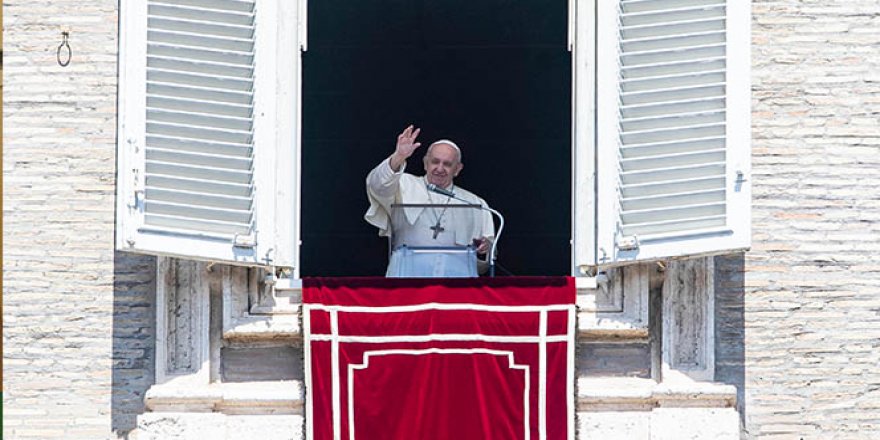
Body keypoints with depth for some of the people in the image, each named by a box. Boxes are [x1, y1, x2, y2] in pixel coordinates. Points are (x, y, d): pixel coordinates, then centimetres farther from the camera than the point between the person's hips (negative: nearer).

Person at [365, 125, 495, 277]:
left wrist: (486, 244, 2)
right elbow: (378, 186, -6)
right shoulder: (407, 186, 14)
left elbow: (488, 237, 28)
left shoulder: (473, 203, 22)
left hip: (454, 268, 2)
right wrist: (398, 158, -24)